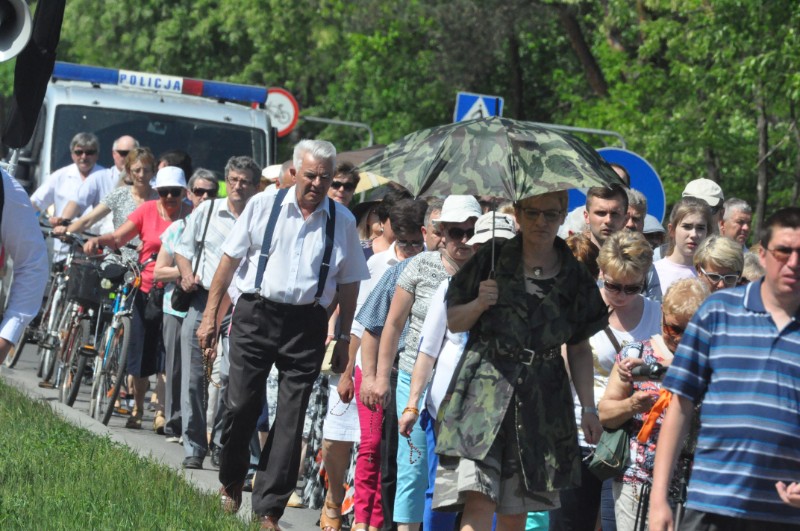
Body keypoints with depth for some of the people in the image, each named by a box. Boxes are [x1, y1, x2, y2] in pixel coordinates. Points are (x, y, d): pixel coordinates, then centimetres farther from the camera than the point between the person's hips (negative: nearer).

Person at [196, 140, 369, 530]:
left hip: (307, 325, 1)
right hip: (256, 316, -1)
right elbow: (230, 260, 5)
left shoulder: (343, 221, 5)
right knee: (240, 406, -1)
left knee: (291, 420, 0)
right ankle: (230, 483, 26)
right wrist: (210, 314, 2)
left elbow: (349, 284, 10)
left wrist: (344, 338, 8)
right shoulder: (263, 206, 2)